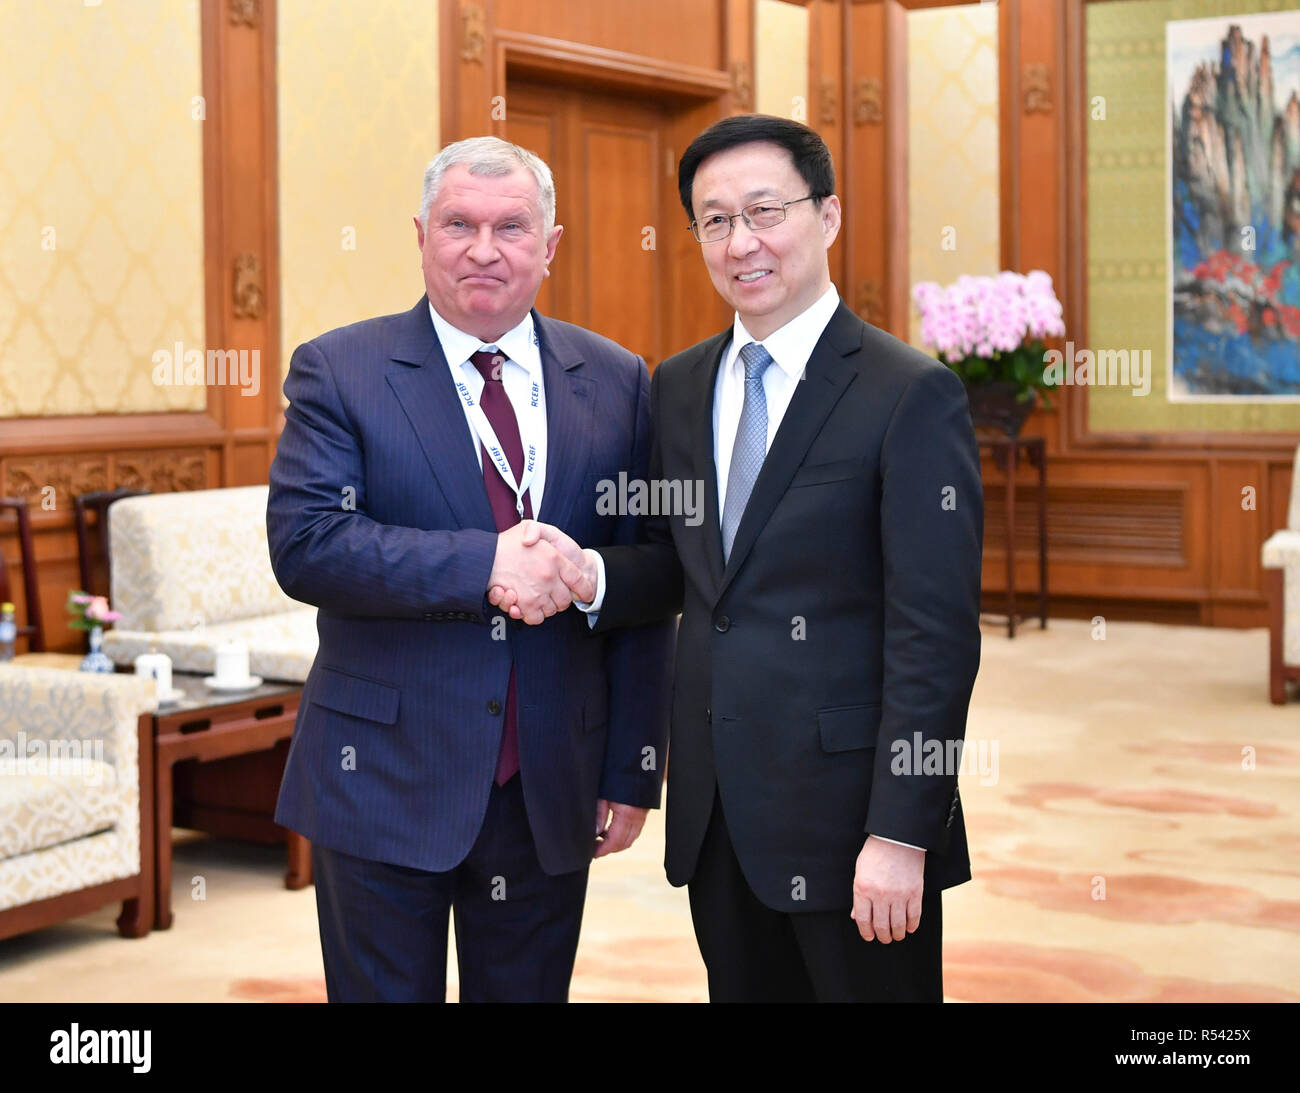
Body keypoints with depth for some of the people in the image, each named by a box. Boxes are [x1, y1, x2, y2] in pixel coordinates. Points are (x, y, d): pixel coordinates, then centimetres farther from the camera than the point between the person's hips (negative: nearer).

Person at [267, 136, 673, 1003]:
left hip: (551, 794, 3)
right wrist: (483, 566, -24)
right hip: (384, 784, -2)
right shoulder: (338, 371, -3)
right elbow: (304, 545, -15)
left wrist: (634, 771, 3)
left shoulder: (616, 382, 5)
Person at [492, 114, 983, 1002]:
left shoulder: (914, 396, -10)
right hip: (715, 811, 6)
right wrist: (593, 575, -6)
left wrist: (900, 834, -18)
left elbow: (935, 632, -14)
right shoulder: (680, 387, 10)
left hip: (845, 809, -6)